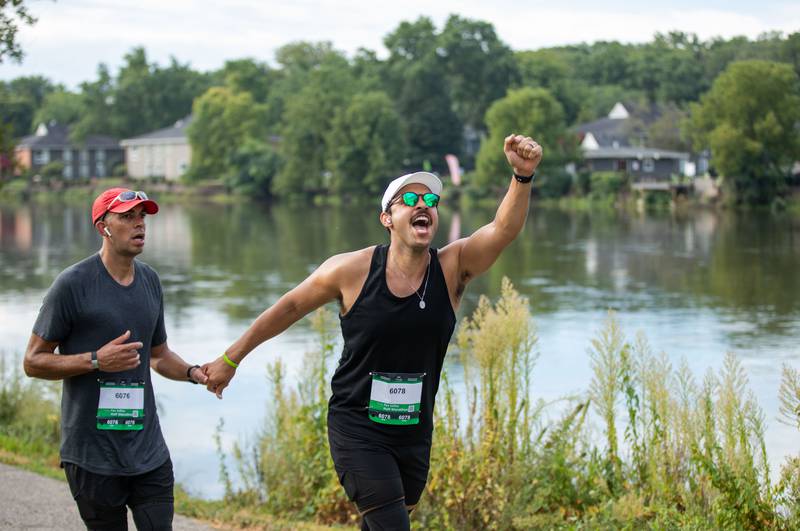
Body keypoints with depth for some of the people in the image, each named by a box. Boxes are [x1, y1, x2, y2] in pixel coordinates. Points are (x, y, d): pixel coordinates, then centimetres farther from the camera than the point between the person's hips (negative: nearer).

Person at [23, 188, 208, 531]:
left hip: (149, 451, 5)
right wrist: (96, 360, -20)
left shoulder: (150, 281, 10)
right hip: (92, 457, -5)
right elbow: (33, 361, -7)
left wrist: (193, 373, 2)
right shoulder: (73, 284, -10)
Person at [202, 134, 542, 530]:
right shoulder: (352, 270, -11)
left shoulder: (452, 268, -7)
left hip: (415, 434, 4)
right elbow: (290, 307, 2)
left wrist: (522, 177, -41)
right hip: (357, 430, -3)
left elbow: (504, 229, -23)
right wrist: (231, 359, 8)